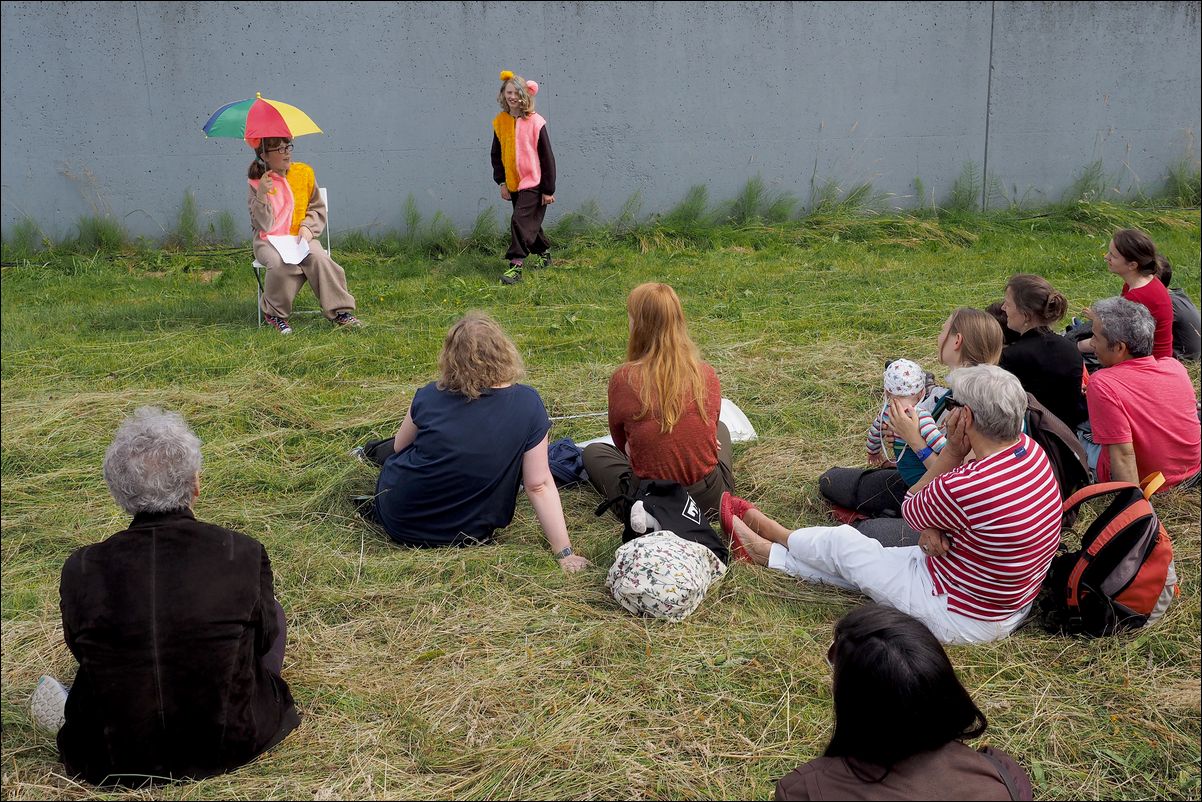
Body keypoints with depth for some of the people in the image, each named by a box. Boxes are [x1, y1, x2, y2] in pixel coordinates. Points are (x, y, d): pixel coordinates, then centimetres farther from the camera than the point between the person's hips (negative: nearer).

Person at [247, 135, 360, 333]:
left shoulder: (304, 172, 4)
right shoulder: (257, 182, -2)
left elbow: (318, 208, 12)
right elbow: (264, 226, -8)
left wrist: (308, 226, -7)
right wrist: (262, 195, -20)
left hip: (300, 237, 2)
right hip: (269, 241, -2)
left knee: (318, 258, -30)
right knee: (281, 264, -34)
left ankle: (339, 311, -22)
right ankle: (274, 313, -12)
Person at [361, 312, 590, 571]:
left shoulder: (430, 396, -14)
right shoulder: (528, 404, -18)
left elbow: (400, 446, 6)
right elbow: (539, 485, -18)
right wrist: (565, 553, -14)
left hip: (401, 523, -1)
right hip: (468, 535, 1)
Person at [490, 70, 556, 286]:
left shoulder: (535, 122, -11)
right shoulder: (500, 122, 3)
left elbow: (547, 157, -9)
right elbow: (496, 155, 11)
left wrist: (548, 189, -10)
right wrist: (501, 182, 3)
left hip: (533, 183, -6)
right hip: (513, 184, 6)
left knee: (520, 221, -15)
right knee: (529, 223, 16)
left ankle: (515, 265, -15)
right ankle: (544, 252, 37)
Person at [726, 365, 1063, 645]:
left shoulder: (967, 487, -34)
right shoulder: (1029, 449, -8)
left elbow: (910, 509, -12)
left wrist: (952, 450, -15)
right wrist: (932, 527, -13)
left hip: (960, 619, -8)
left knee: (841, 542, 9)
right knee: (868, 557, 19)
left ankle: (780, 539, 38)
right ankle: (767, 552, 36)